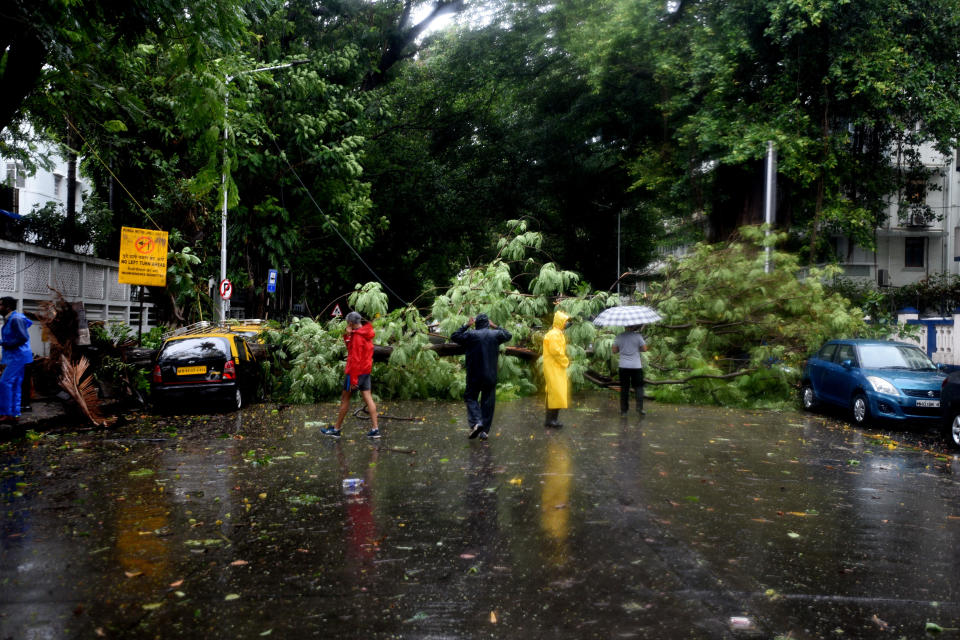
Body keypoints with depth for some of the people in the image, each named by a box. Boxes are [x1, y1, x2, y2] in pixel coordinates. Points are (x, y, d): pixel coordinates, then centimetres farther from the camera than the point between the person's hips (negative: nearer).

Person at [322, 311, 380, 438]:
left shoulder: (357, 336, -19)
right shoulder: (366, 333, 9)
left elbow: (355, 360, -21)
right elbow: (352, 347, 14)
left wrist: (353, 380, -21)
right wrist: (348, 335, -5)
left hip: (356, 371, -8)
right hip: (366, 370, 8)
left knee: (345, 399, 3)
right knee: (368, 398, 6)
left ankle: (336, 429, 11)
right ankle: (375, 429, 4)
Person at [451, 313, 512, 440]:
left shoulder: (471, 335, -8)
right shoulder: (495, 334, 0)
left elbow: (454, 336, 4)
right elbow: (508, 335, 20)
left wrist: (466, 326, 8)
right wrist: (495, 327, 23)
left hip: (474, 376, -2)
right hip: (491, 376, 2)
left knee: (471, 398, 11)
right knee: (488, 402, 8)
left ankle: (476, 422, -12)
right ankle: (484, 430, 8)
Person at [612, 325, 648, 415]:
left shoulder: (619, 337, -1)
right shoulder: (637, 336, -8)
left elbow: (614, 350, 6)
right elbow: (644, 349, -2)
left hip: (623, 366, 2)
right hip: (636, 366, -2)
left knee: (624, 388, 8)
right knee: (639, 387, 8)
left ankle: (623, 410, 9)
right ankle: (639, 408, -2)